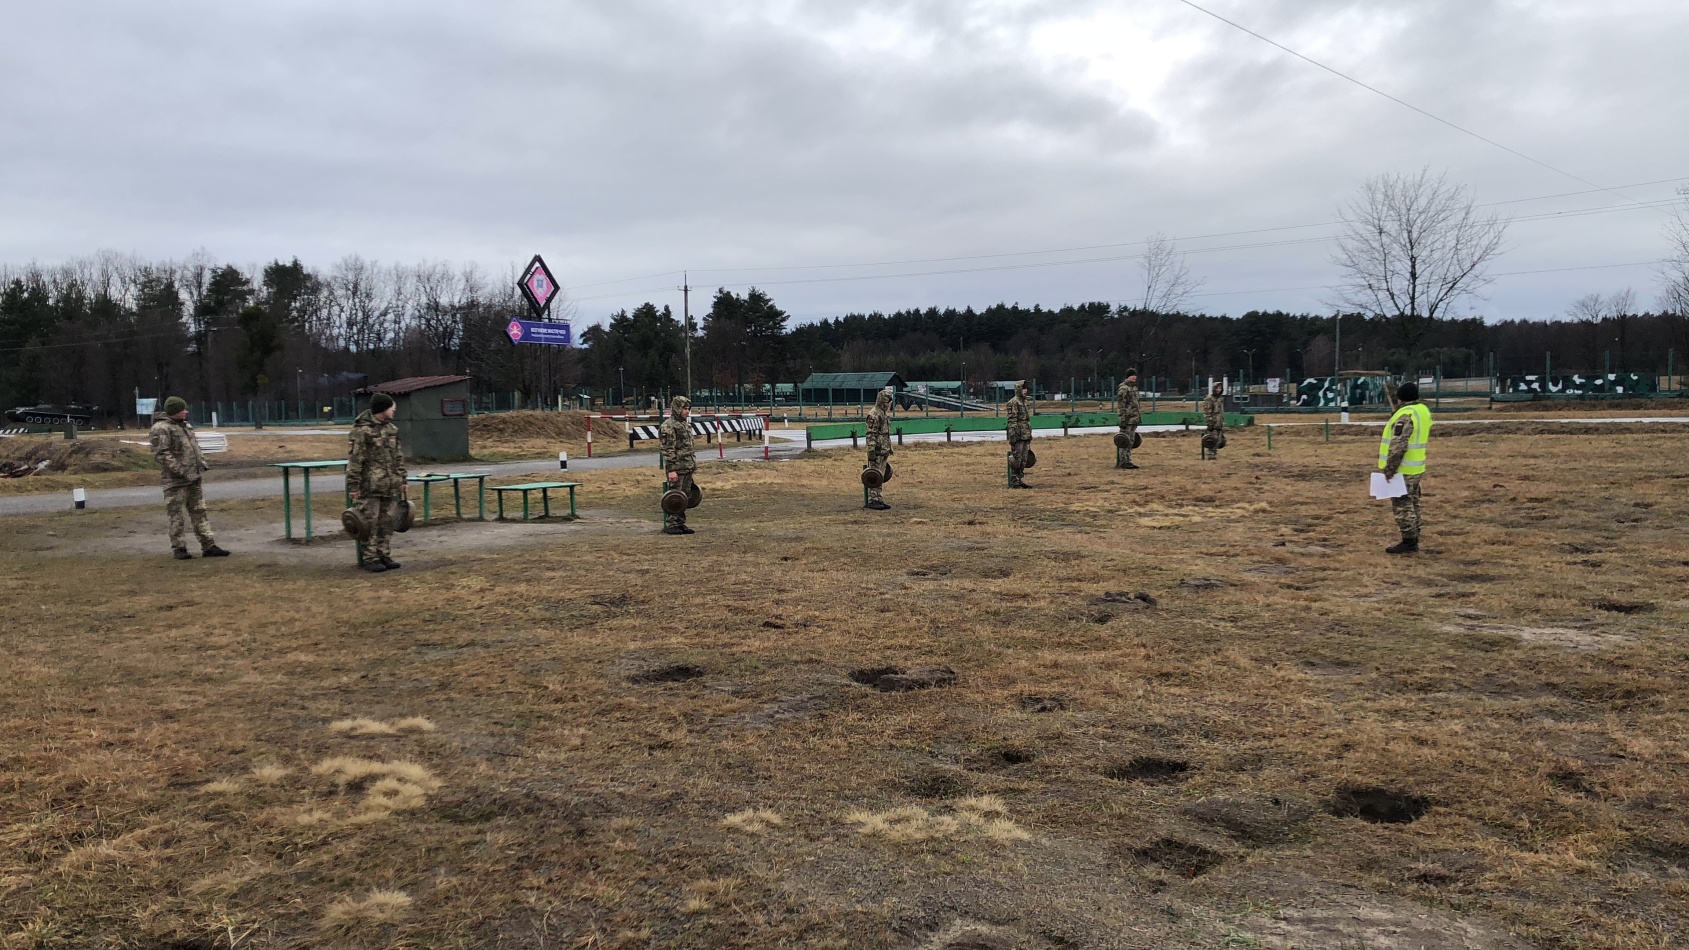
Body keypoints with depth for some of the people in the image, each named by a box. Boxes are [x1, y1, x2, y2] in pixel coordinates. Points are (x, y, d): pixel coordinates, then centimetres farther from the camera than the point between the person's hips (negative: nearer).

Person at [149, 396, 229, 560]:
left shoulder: (185, 426, 16)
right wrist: (180, 471, -22)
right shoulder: (161, 429, -12)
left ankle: (208, 546, 13)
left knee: (199, 513, 10)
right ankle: (179, 548, 9)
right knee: (178, 516, -1)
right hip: (175, 481, -8)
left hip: (193, 479, 9)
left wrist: (202, 464, 12)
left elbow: (194, 447, 25)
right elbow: (161, 454, -19)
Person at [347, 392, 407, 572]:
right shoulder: (361, 431, -10)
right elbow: (354, 460, -11)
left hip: (390, 486, 7)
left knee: (386, 522, 10)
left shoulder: (392, 429, 12)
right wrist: (353, 486, -13)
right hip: (369, 487, -7)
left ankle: (385, 556, 18)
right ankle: (371, 559, 5)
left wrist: (402, 479, 16)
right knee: (370, 523, -1)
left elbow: (398, 457, 19)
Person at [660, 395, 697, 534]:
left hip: (688, 467, 9)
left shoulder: (685, 424, 16)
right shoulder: (668, 426, -13)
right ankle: (670, 525, 1)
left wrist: (693, 465, 20)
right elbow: (668, 450, -17)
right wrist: (671, 470, -21)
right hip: (677, 469, -9)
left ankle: (680, 523, 17)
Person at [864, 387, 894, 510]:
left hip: (884, 451, 9)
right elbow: (871, 435, -19)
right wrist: (871, 452, -23)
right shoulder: (874, 415, -15)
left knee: (880, 477, 12)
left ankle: (878, 499, 17)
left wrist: (889, 448, 23)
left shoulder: (885, 413, 16)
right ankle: (872, 501, -3)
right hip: (877, 451, -9)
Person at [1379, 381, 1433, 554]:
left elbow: (1398, 445, -24)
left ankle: (1408, 543, -2)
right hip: (1416, 467, 10)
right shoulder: (1424, 410, 9)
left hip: (1403, 469, -10)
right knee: (1412, 504, 15)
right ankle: (1413, 541, 22)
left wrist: (1389, 468, -20)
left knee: (1402, 506, -4)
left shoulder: (1405, 415, -20)